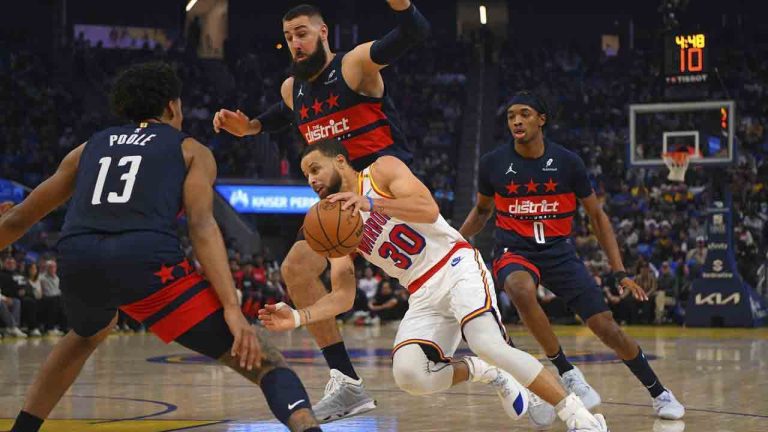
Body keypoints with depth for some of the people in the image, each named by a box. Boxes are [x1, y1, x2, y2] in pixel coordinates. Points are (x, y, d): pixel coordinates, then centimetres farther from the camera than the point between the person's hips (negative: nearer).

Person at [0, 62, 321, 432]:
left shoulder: (90, 148, 31)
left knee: (88, 334, 41)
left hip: (77, 259, 5)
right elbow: (202, 226, 1)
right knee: (263, 361, -3)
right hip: (145, 260, -5)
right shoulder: (191, 150, 20)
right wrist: (232, 309, -8)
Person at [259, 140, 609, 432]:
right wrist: (298, 317, -10)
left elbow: (429, 209, -19)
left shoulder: (383, 170, -2)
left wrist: (371, 203, -28)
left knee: (489, 345, -29)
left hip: (456, 267, -5)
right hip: (423, 296, 5)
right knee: (408, 374, -21)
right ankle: (485, 374, 6)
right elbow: (342, 297, 7)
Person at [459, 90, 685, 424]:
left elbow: (597, 215, 3)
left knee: (606, 326, -6)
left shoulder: (567, 162, -6)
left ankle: (659, 393, 15)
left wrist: (620, 272, -2)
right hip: (514, 250, 0)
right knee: (521, 289, -38)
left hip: (559, 252, 1)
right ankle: (566, 373, -23)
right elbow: (482, 210, 16)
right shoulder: (493, 163, -4)